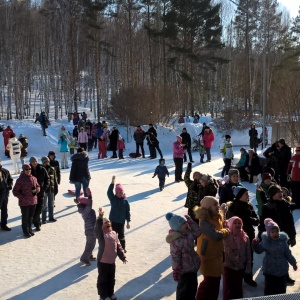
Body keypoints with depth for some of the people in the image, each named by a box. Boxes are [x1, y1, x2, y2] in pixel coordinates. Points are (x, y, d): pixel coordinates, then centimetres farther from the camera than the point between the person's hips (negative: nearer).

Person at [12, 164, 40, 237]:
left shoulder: (34, 178, 2)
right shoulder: (20, 180, -11)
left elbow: (38, 186, 16)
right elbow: (15, 191, -8)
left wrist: (36, 190, -6)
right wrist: (22, 197, -16)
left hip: (33, 201, 5)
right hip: (24, 202, -5)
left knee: (31, 216, 16)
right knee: (25, 217, 5)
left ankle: (30, 230, 30)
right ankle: (26, 231, 18)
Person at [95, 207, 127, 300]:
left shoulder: (114, 233, 6)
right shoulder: (101, 233, -12)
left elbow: (118, 246, 10)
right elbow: (98, 227, -35)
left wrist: (123, 257, 8)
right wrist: (100, 217, -50)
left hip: (112, 261, 6)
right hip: (102, 261, -6)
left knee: (111, 279, 19)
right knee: (103, 278, 8)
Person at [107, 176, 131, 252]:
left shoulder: (125, 201, -7)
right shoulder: (113, 199, -5)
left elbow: (128, 212, -2)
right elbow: (109, 192, -24)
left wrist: (128, 222, -2)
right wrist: (112, 183, -35)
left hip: (121, 221, -1)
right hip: (113, 220, 1)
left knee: (121, 235, 9)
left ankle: (123, 248, 26)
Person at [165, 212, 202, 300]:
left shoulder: (188, 233, -5)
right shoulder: (176, 242, -29)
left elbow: (198, 231, 7)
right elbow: (175, 258, -24)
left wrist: (190, 221, -5)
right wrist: (176, 272, -18)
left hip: (192, 267, 9)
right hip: (185, 270, -9)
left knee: (193, 286, 26)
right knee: (184, 289, 8)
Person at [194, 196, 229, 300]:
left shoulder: (218, 217, 2)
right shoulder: (204, 222, -26)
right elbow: (216, 236, -31)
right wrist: (226, 231, -13)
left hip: (217, 254, 8)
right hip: (208, 256, -8)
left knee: (216, 280, 17)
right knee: (209, 281, 3)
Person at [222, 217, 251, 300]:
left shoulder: (245, 237, -2)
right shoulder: (226, 236, -10)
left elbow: (248, 253, 2)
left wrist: (248, 267, 2)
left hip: (240, 268, 3)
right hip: (228, 267, -2)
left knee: (238, 288, 16)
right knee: (228, 289, 7)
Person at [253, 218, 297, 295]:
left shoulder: (283, 240, -8)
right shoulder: (265, 241, -9)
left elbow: (288, 253, 2)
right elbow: (259, 250, 3)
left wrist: (293, 263, 4)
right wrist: (255, 244, -15)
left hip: (282, 269, 1)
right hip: (269, 269, -1)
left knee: (281, 289, 13)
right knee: (269, 288, 4)